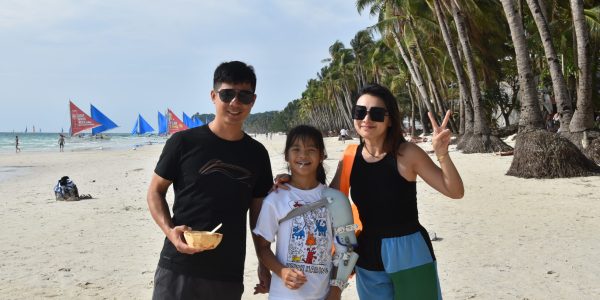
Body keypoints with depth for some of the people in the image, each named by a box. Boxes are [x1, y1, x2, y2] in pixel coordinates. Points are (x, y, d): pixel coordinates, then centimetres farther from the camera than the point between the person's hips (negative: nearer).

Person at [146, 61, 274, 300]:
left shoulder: (257, 153, 6)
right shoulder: (183, 142, -4)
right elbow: (155, 191, 3)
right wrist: (169, 230, -13)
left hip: (230, 277, 3)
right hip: (177, 270, -3)